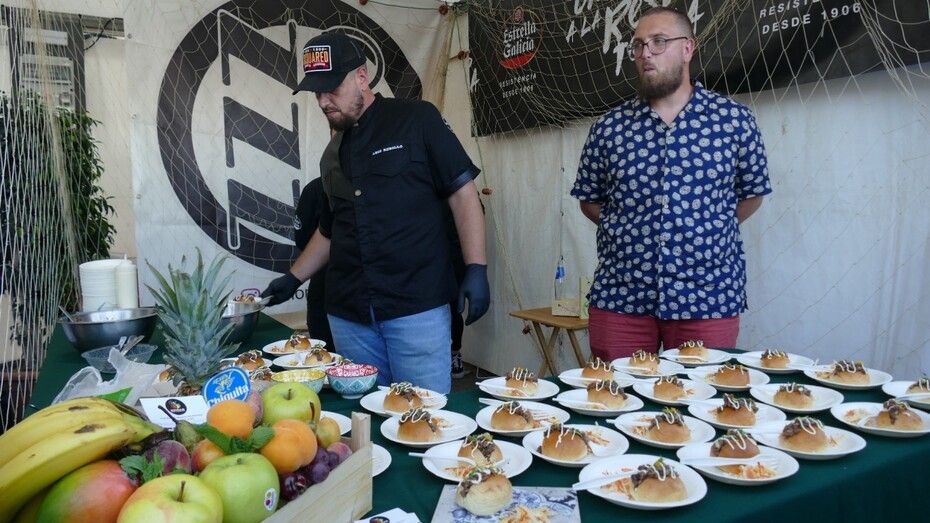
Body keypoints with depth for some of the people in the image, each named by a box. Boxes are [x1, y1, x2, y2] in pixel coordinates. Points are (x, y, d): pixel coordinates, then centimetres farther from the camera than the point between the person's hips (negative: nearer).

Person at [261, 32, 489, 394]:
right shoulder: (332, 155, 16)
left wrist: (476, 269, -11)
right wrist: (293, 278, 18)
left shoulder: (416, 120, -1)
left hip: (416, 308, -5)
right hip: (348, 315, 5)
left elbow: (462, 193, -4)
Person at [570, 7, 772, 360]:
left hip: (709, 300, 0)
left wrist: (705, 232, 6)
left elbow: (752, 194, 12)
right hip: (619, 297, 1)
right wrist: (630, 232, 4)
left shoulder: (735, 119, 1)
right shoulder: (608, 128, 3)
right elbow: (589, 200, 13)